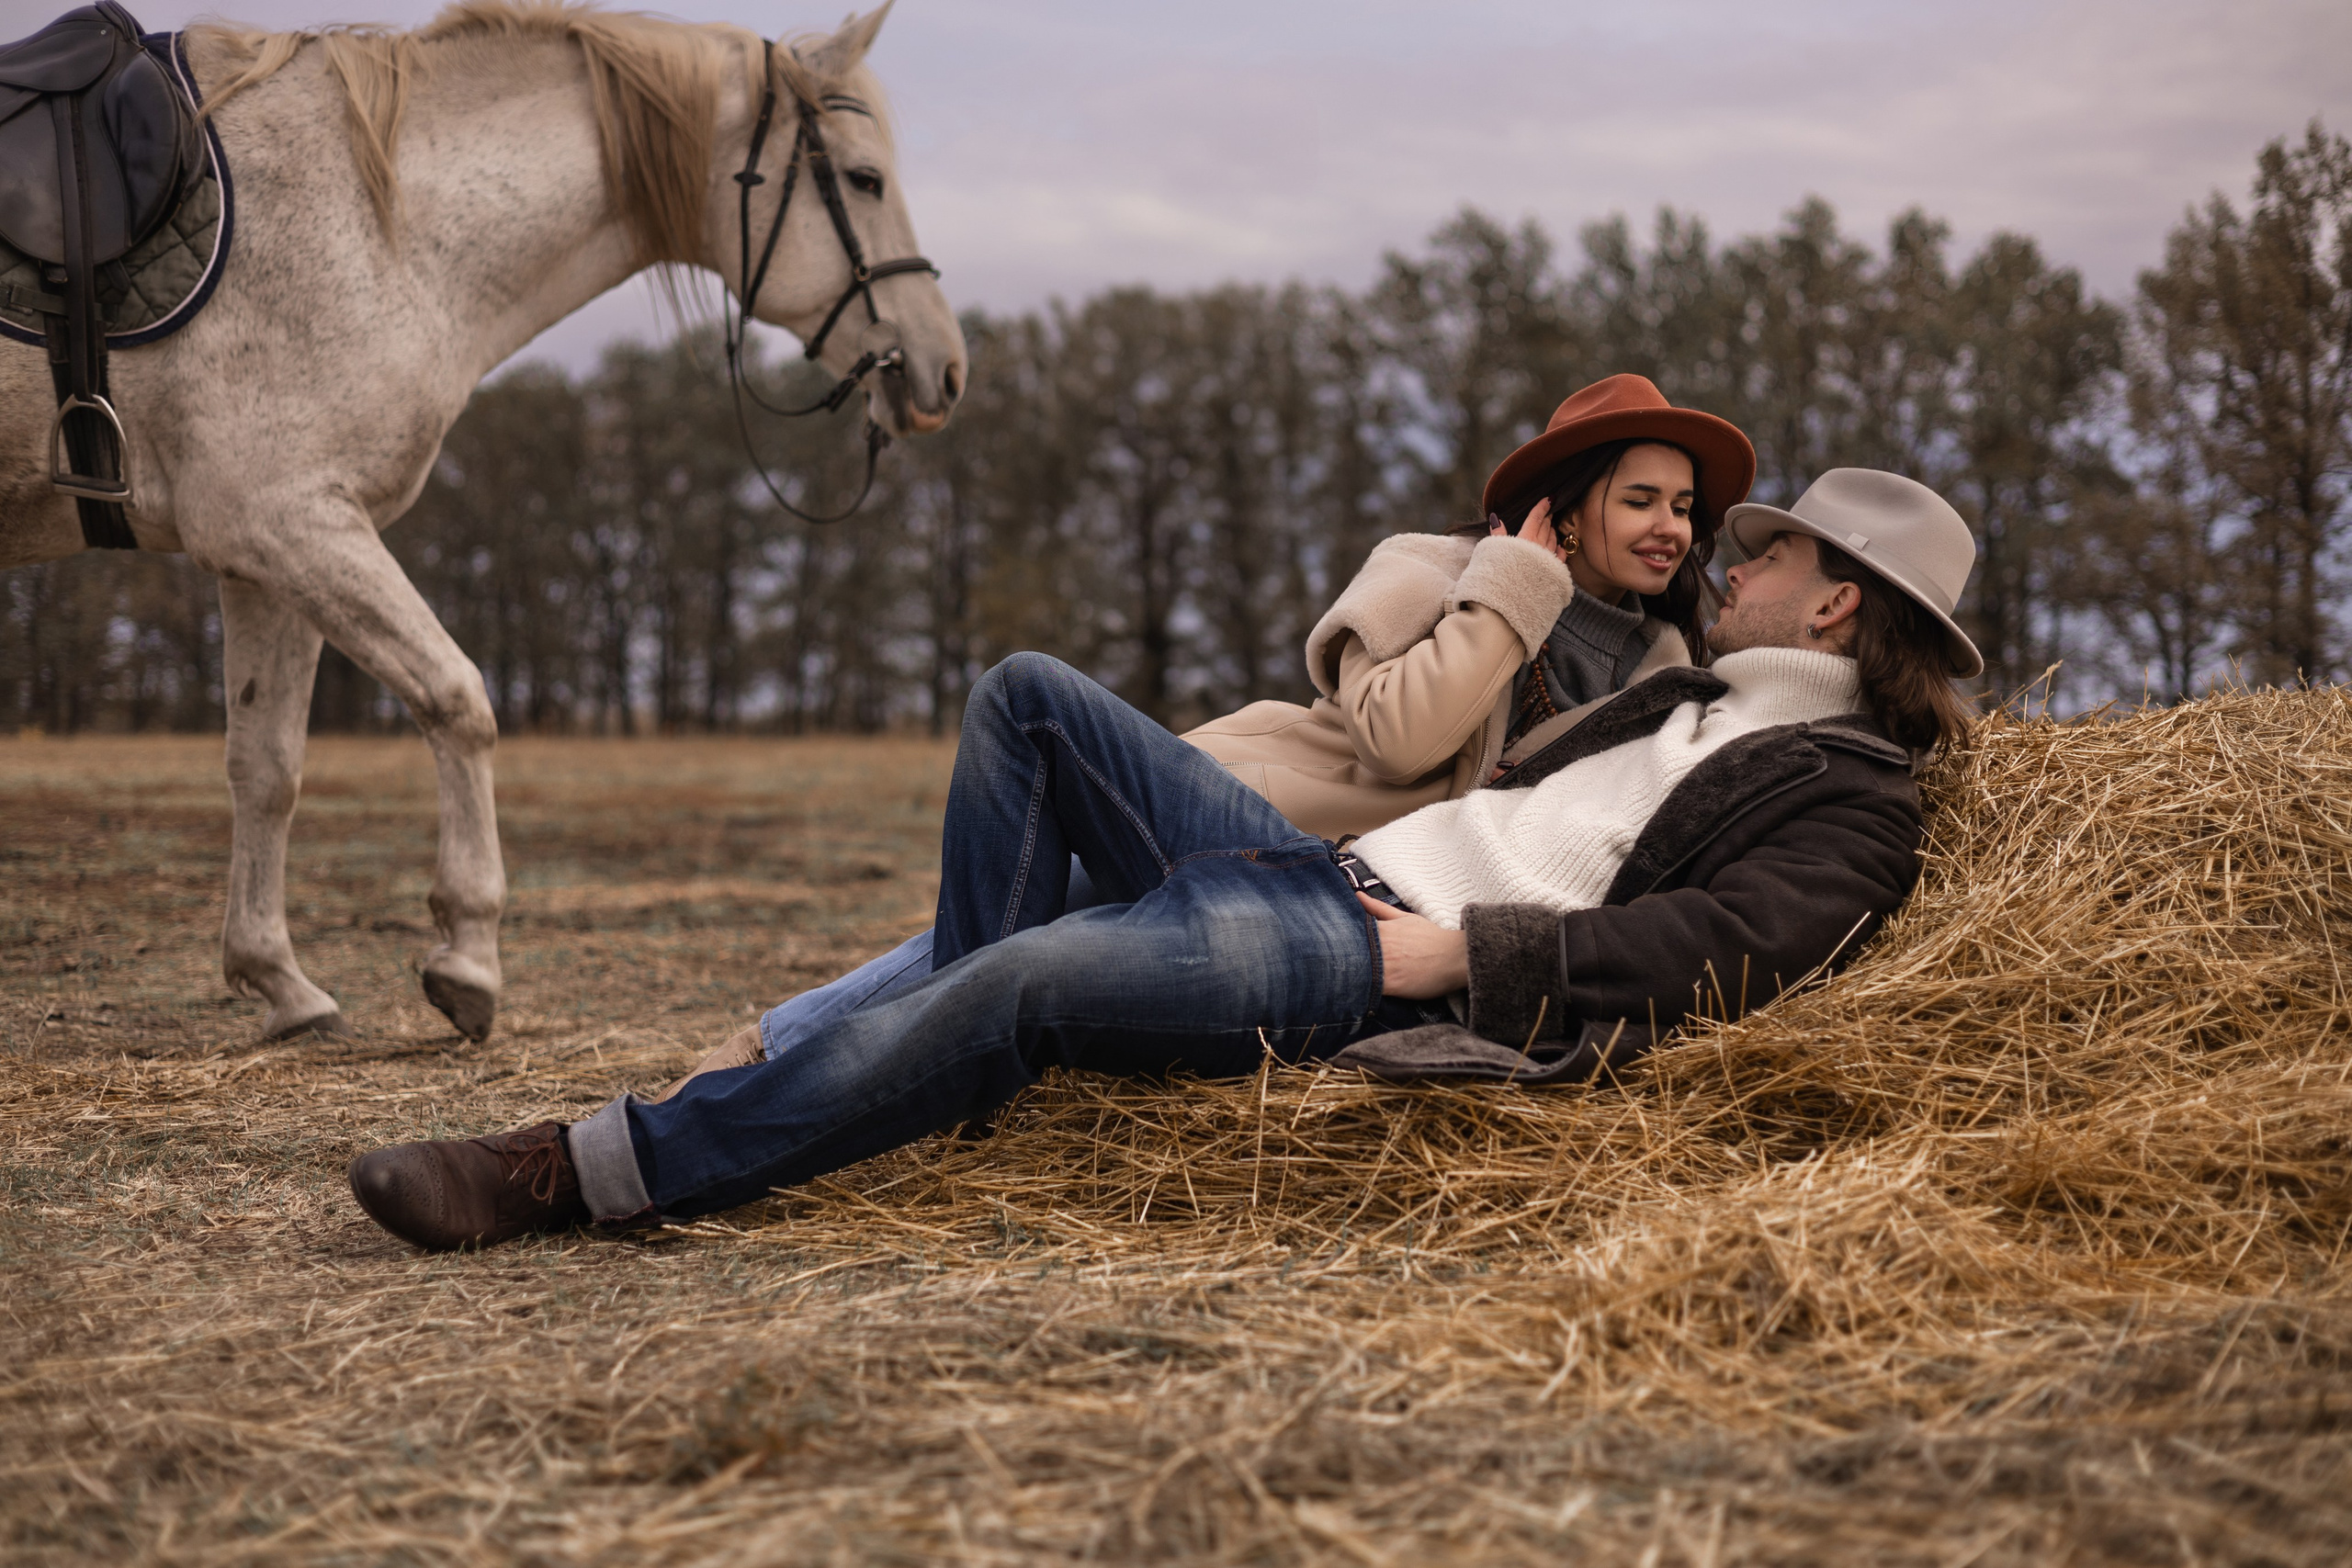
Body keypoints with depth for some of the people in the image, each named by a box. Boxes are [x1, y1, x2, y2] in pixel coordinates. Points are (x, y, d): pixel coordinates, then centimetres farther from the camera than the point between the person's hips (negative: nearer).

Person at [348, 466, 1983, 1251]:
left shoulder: (1849, 792, 0)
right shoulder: (1699, 702, 30)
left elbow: (1711, 952, -18)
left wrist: (1459, 951, -22)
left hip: (1391, 965, -10)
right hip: (1316, 867, 10)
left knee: (1024, 979, -31)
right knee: (1031, 695, 3)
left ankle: (574, 1173, -27)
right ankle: (969, 1086, -4)